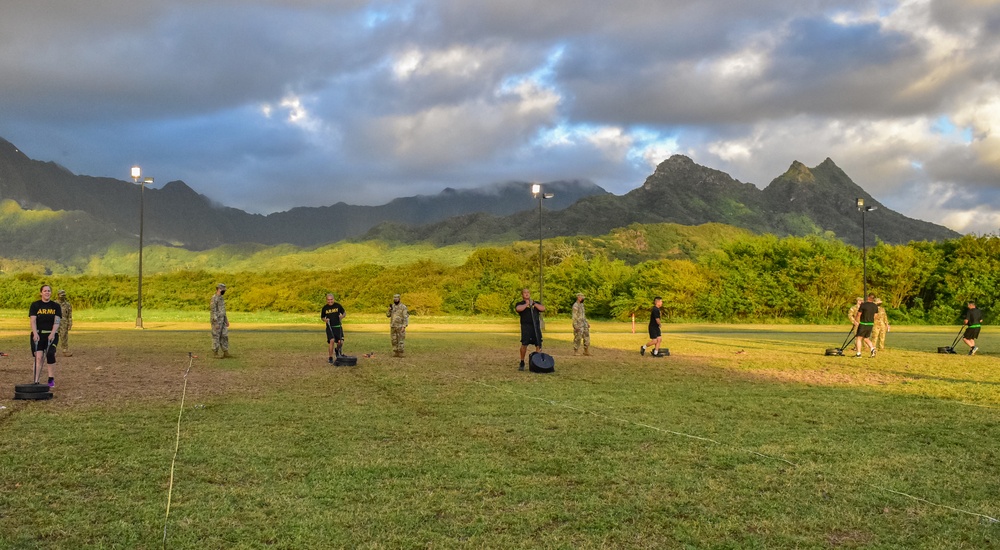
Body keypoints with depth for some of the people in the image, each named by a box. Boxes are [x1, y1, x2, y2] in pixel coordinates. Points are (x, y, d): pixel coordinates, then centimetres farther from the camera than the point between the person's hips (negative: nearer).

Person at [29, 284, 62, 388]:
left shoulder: (56, 306, 9)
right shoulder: (35, 305, 5)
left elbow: (57, 321, 0)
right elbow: (33, 320, -4)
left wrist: (52, 333, -16)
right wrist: (35, 334, -17)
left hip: (51, 334, 0)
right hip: (38, 334, 0)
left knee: (50, 353, -20)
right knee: (38, 356, -10)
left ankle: (51, 379, -10)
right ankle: (36, 381, -9)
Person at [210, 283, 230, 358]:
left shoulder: (221, 298, 16)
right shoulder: (214, 298, -15)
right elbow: (213, 311, -19)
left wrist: (226, 320, 20)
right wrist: (216, 322, -22)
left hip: (222, 320, 9)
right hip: (216, 320, -9)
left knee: (224, 336, 6)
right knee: (216, 337, -4)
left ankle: (225, 353, 9)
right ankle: (215, 354, 2)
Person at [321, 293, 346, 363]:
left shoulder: (338, 305, 0)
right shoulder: (325, 308, 1)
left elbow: (344, 312, 12)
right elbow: (322, 317, 14)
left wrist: (342, 316, -10)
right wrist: (325, 320, -9)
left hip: (338, 326, 1)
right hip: (330, 327, -1)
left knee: (340, 342, -6)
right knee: (332, 340, -19)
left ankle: (337, 350, 32)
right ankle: (330, 358, -7)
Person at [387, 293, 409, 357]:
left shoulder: (403, 307, -9)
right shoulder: (392, 306, 9)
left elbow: (406, 317, -13)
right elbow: (388, 315, 6)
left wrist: (404, 326, -21)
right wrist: (390, 309, -12)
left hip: (400, 326, -5)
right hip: (393, 326, 5)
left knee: (400, 340, -4)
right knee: (394, 340, 6)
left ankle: (400, 353, 0)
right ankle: (395, 353, 12)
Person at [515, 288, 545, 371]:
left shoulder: (536, 303, 22)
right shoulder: (519, 304, 11)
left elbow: (543, 308, 4)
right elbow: (519, 309, -13)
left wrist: (534, 304, -1)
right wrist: (526, 304, -3)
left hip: (536, 326, 3)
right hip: (526, 326, -3)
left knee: (538, 345, -1)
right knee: (524, 344, -11)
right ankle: (522, 363, 0)